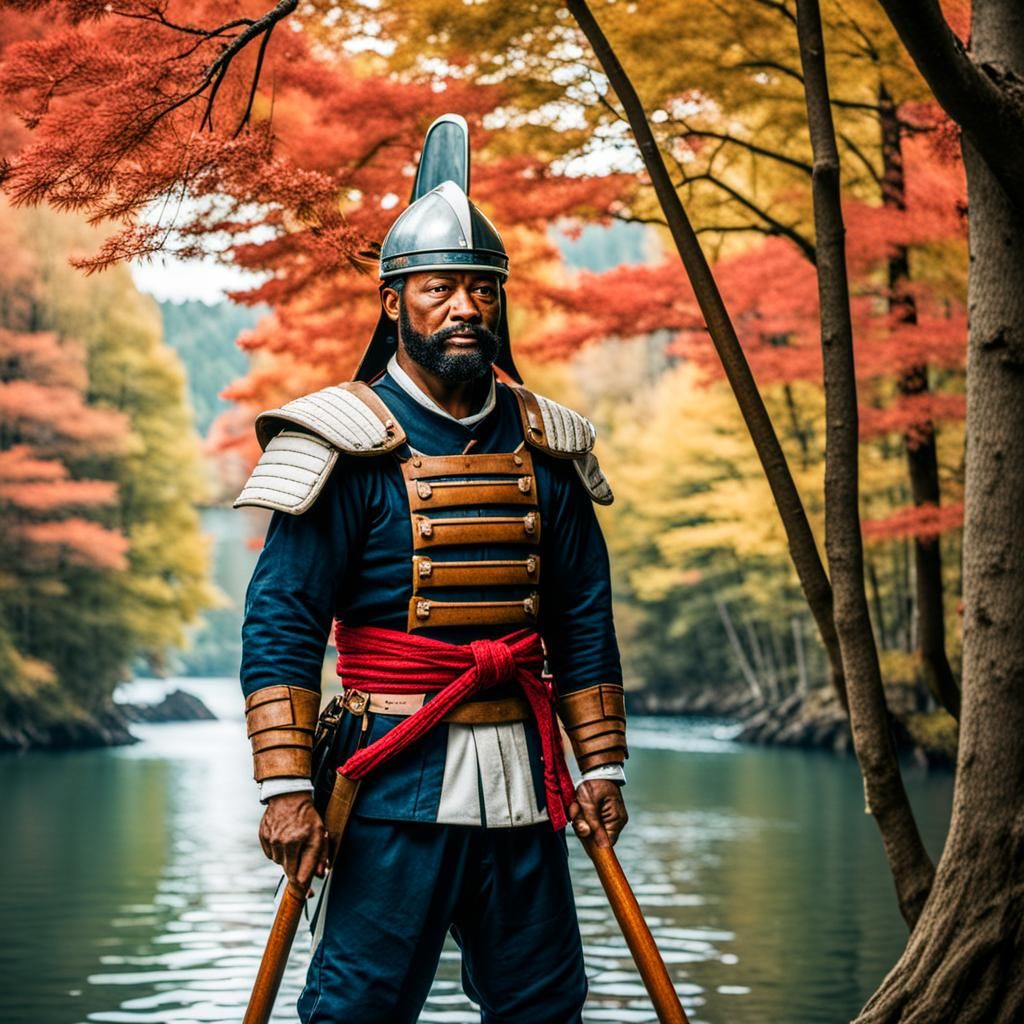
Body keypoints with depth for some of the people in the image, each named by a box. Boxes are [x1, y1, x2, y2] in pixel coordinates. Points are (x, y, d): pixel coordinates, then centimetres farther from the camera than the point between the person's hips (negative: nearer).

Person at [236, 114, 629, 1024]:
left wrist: (601, 767, 11)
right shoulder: (350, 446, -5)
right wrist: (285, 787, -16)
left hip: (523, 777, 5)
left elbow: (584, 622, 15)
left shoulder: (544, 447, 10)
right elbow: (280, 624, -9)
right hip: (399, 772, -5)